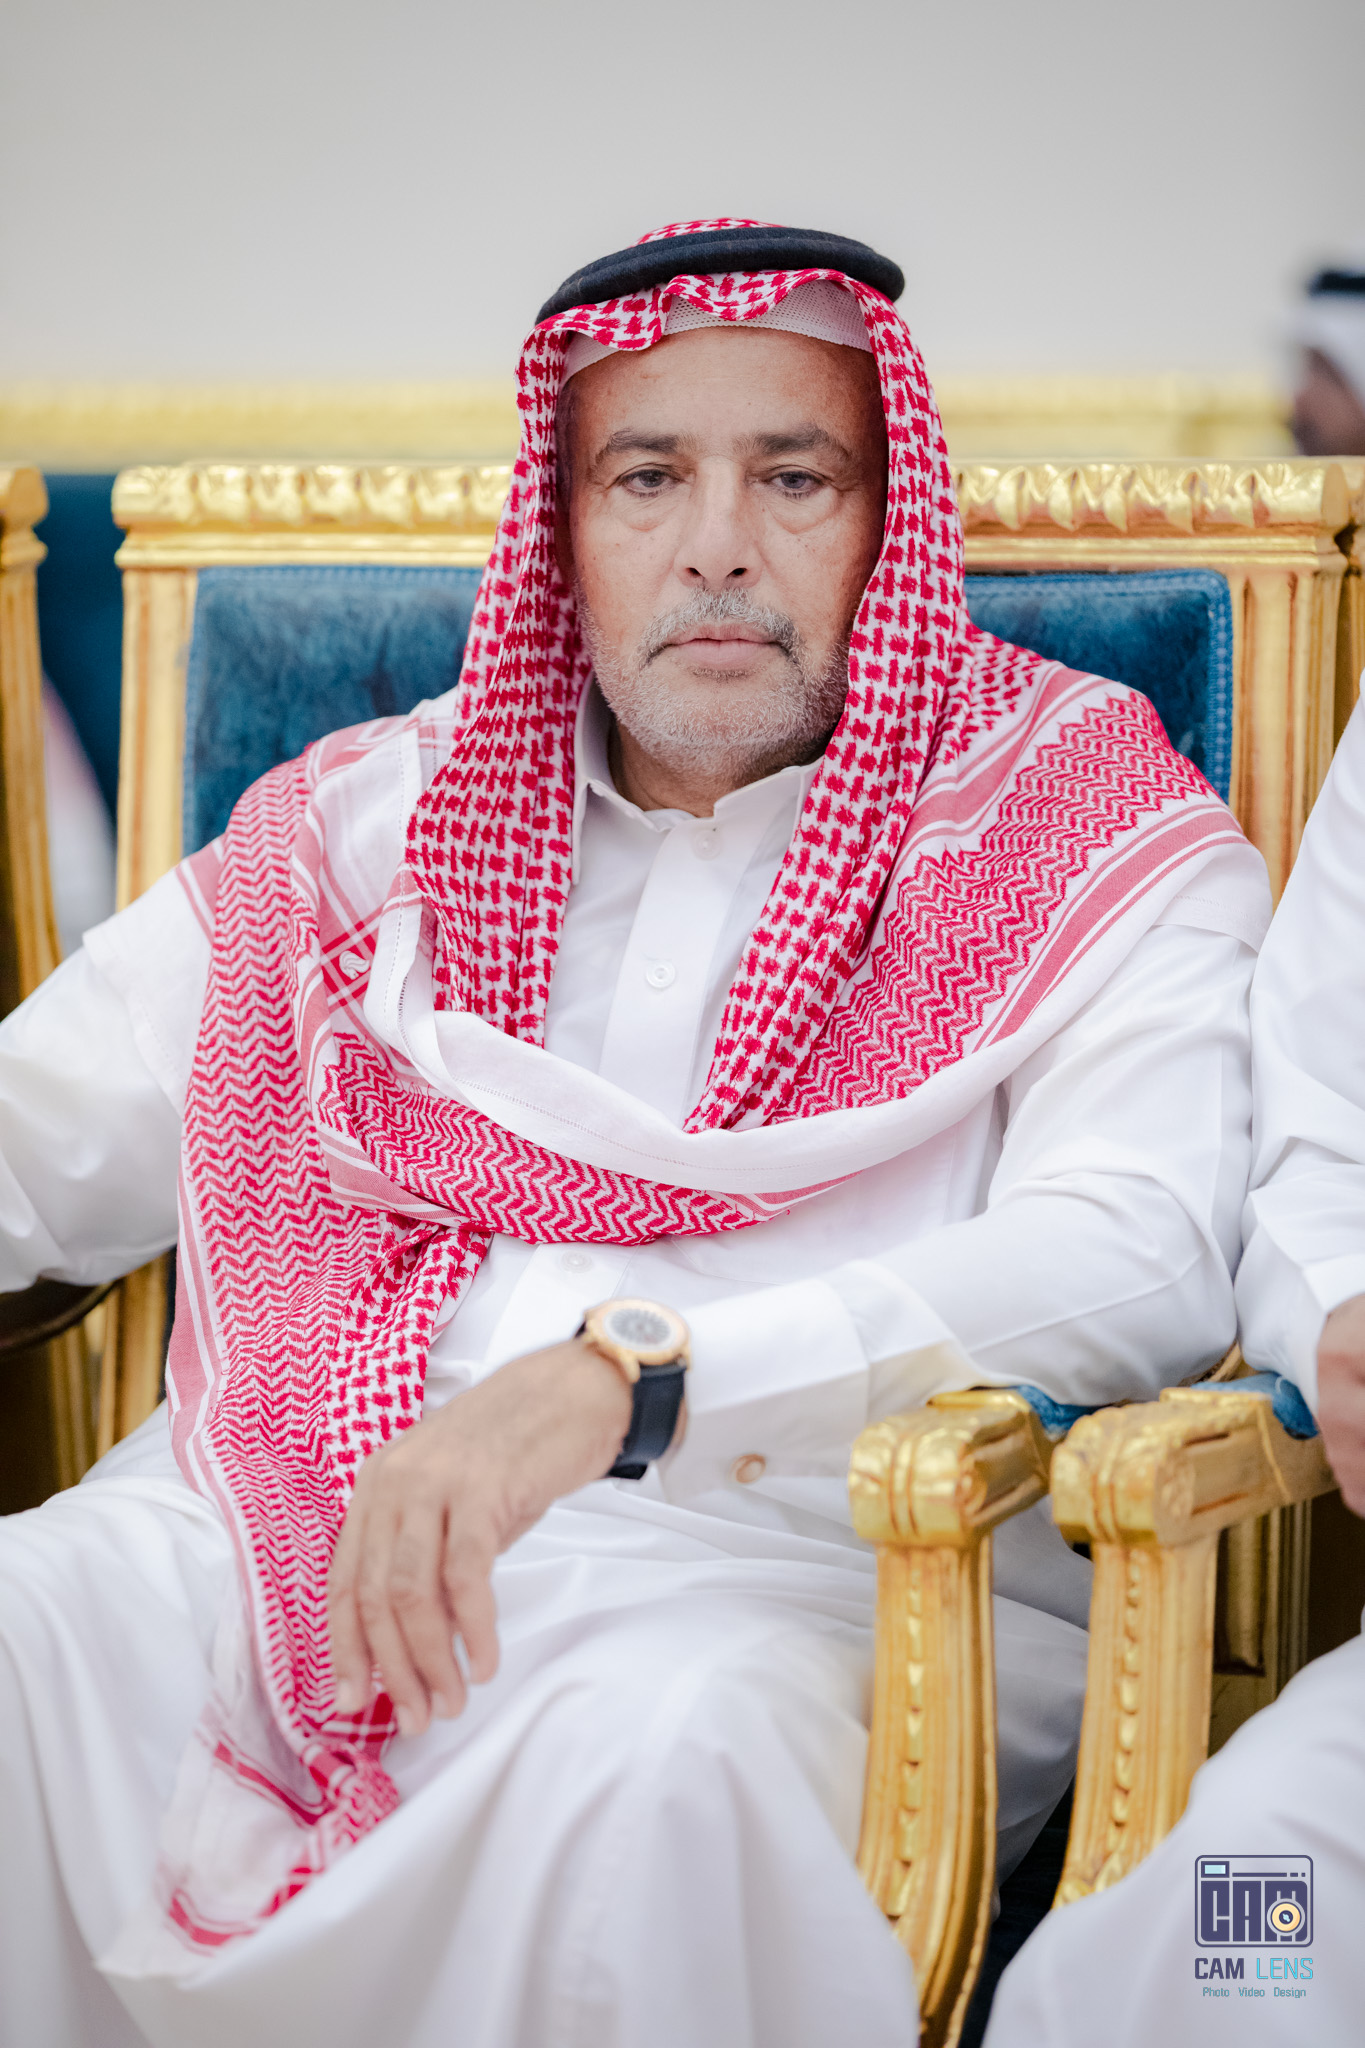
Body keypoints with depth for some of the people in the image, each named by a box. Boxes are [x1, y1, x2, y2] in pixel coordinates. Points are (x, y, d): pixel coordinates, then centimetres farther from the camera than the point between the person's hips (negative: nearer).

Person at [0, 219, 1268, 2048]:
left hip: (781, 1567, -2)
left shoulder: (1096, 850, 7)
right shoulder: (369, 819, 20)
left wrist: (627, 1371, -25)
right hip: (303, 1526, 3)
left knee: (664, 1742, -37)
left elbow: (1136, 1264, -11)